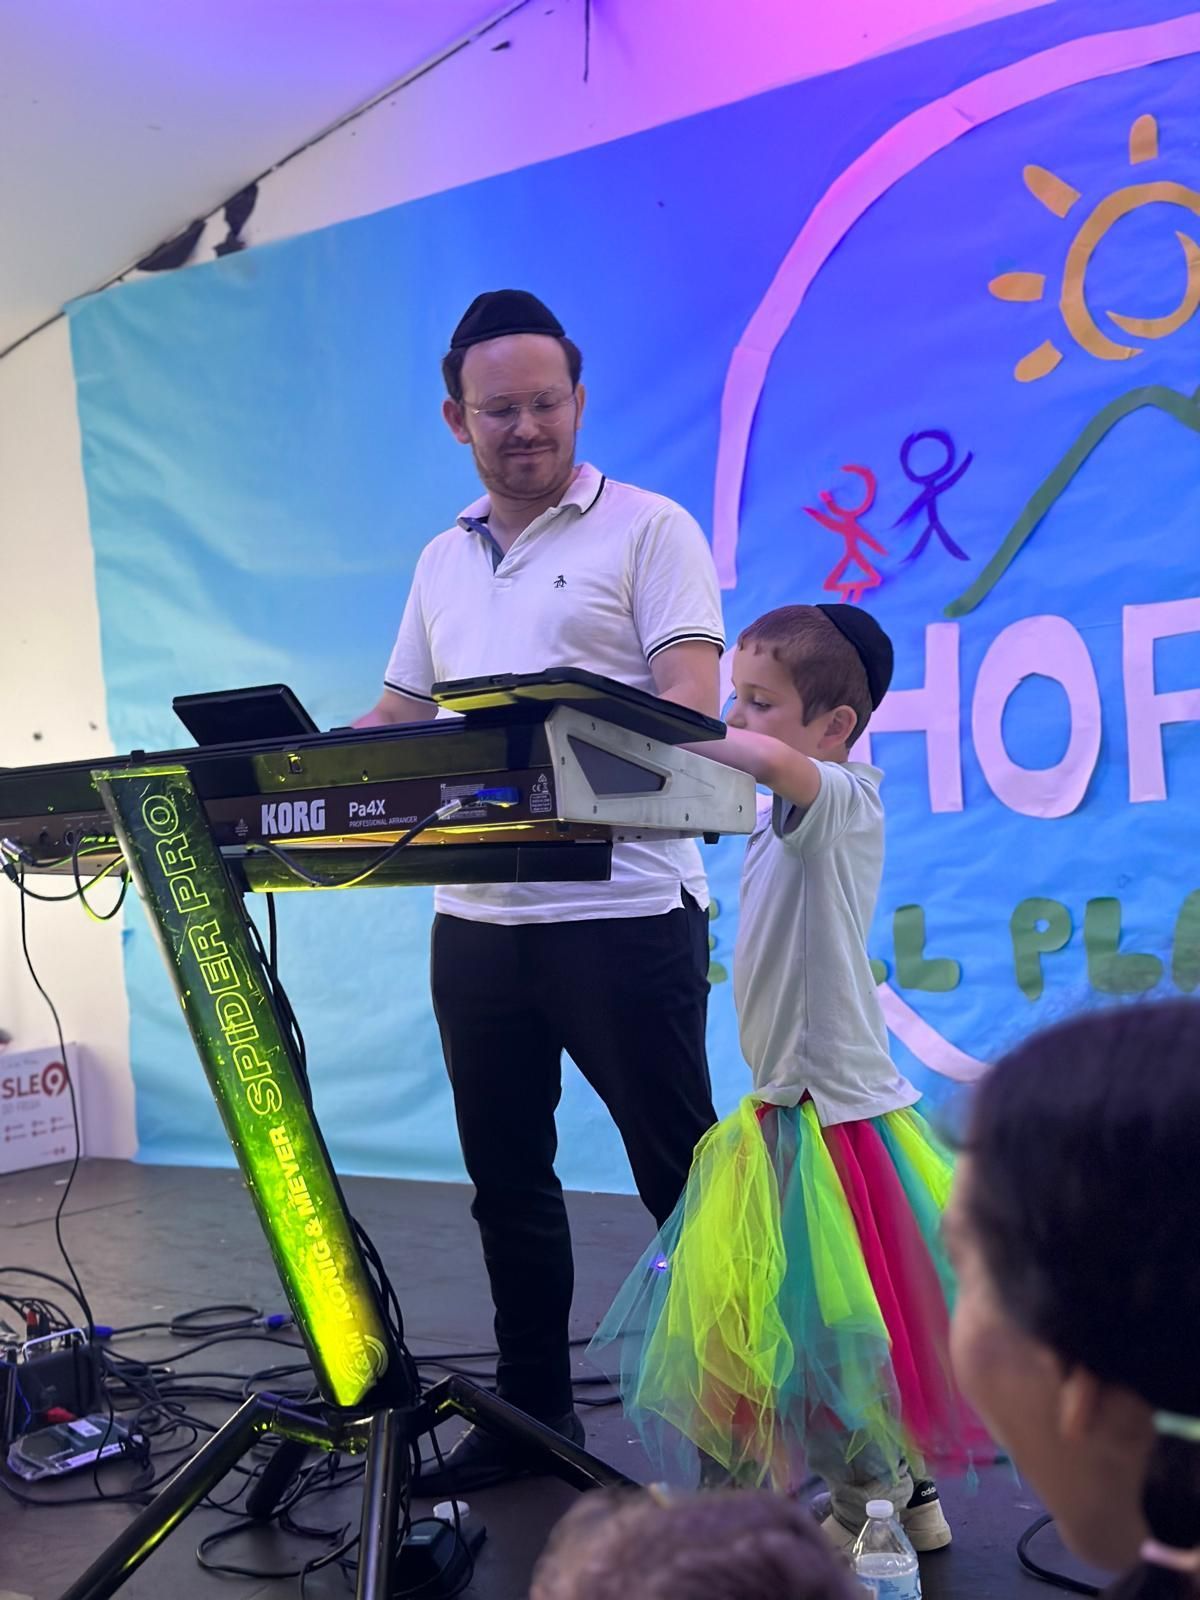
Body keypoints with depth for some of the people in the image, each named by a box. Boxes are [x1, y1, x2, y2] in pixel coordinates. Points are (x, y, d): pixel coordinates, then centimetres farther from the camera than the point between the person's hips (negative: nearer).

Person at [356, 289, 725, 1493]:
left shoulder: (647, 530, -1)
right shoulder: (442, 562, 17)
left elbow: (690, 710, -12)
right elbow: (395, 725, 18)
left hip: (623, 910, -6)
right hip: (475, 920, 6)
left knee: (680, 1177, 3)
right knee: (506, 1180, 14)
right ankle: (531, 1406, 29)